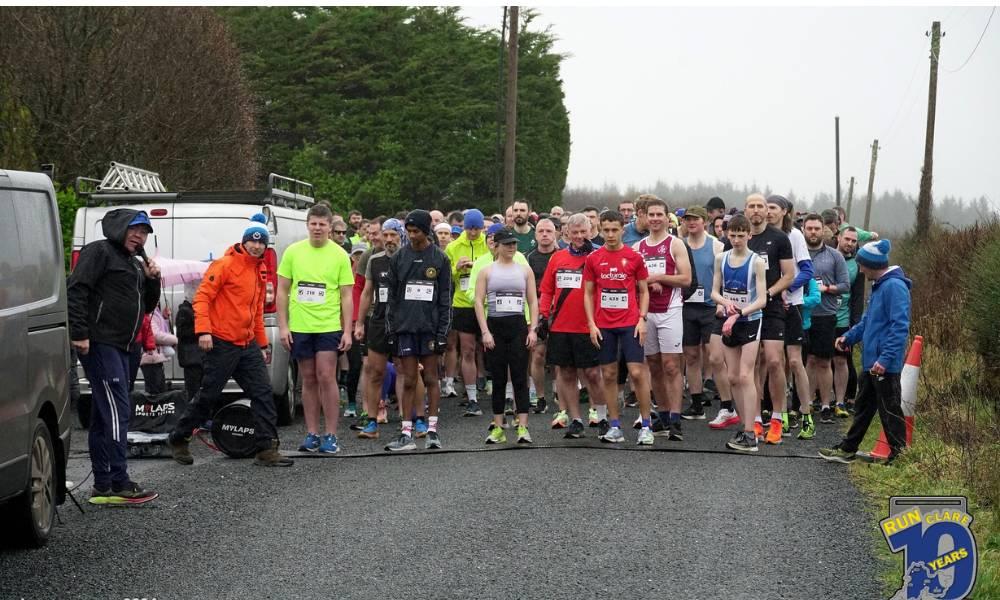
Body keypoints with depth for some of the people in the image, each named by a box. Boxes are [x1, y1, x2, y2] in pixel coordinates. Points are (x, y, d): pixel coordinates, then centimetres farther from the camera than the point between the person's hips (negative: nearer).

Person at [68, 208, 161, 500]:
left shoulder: (135, 264, 22)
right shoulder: (100, 251, -6)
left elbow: (147, 306, 24)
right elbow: (76, 290, -16)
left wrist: (152, 280, 6)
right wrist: (79, 333, -23)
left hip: (117, 346, 10)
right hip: (98, 343, -10)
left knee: (103, 415, 12)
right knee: (116, 410, -14)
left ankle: (103, 484, 16)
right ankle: (119, 483, -14)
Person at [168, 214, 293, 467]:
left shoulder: (260, 270, 15)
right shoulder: (225, 265, -9)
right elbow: (202, 297, -14)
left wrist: (262, 344, 23)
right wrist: (203, 330, -24)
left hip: (248, 344, 7)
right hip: (221, 343, -7)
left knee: (263, 393, -2)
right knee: (208, 395, 1)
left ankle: (267, 449, -1)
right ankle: (179, 439, 19)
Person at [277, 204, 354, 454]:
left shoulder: (340, 255, 0)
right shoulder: (293, 252, 3)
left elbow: (347, 297, 1)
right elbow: (282, 291, 7)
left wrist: (347, 331, -5)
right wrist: (283, 326, 0)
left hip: (328, 326, -2)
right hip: (299, 327, 2)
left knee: (326, 378, -7)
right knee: (309, 380, 9)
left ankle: (331, 436, -1)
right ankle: (312, 434, 15)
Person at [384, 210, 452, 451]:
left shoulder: (440, 259, 2)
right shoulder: (398, 258, 6)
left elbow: (445, 298, 2)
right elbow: (392, 296, 9)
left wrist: (443, 331, -5)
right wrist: (391, 330, 3)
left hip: (430, 326, -1)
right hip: (405, 327, 1)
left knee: (431, 378, 2)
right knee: (409, 381, 2)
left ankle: (431, 429, 8)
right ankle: (406, 434, 3)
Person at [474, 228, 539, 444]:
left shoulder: (524, 270, 10)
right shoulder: (487, 271, 6)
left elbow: (533, 301, 9)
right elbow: (478, 301, 1)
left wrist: (533, 329, -2)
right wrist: (485, 331, -8)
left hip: (518, 326, 0)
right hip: (495, 327, 0)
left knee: (520, 377, -5)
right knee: (498, 379, 2)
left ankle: (523, 427, -7)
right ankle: (498, 428, 7)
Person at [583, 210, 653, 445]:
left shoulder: (634, 257, 2)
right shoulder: (593, 259, 5)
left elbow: (644, 291, 6)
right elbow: (588, 293, 9)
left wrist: (642, 319, -5)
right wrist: (591, 323, -1)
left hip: (630, 324, -2)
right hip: (603, 326, 2)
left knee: (637, 372, -7)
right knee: (609, 374, 5)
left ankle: (646, 426, 2)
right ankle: (615, 427, 12)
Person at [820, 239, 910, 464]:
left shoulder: (894, 286, -19)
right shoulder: (879, 286, 14)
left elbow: (900, 327, -25)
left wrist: (885, 359, -27)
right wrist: (849, 336, 15)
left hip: (885, 365, -10)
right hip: (871, 362, 10)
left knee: (890, 410, -2)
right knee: (863, 406, 19)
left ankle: (900, 454, 7)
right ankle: (847, 449, 28)